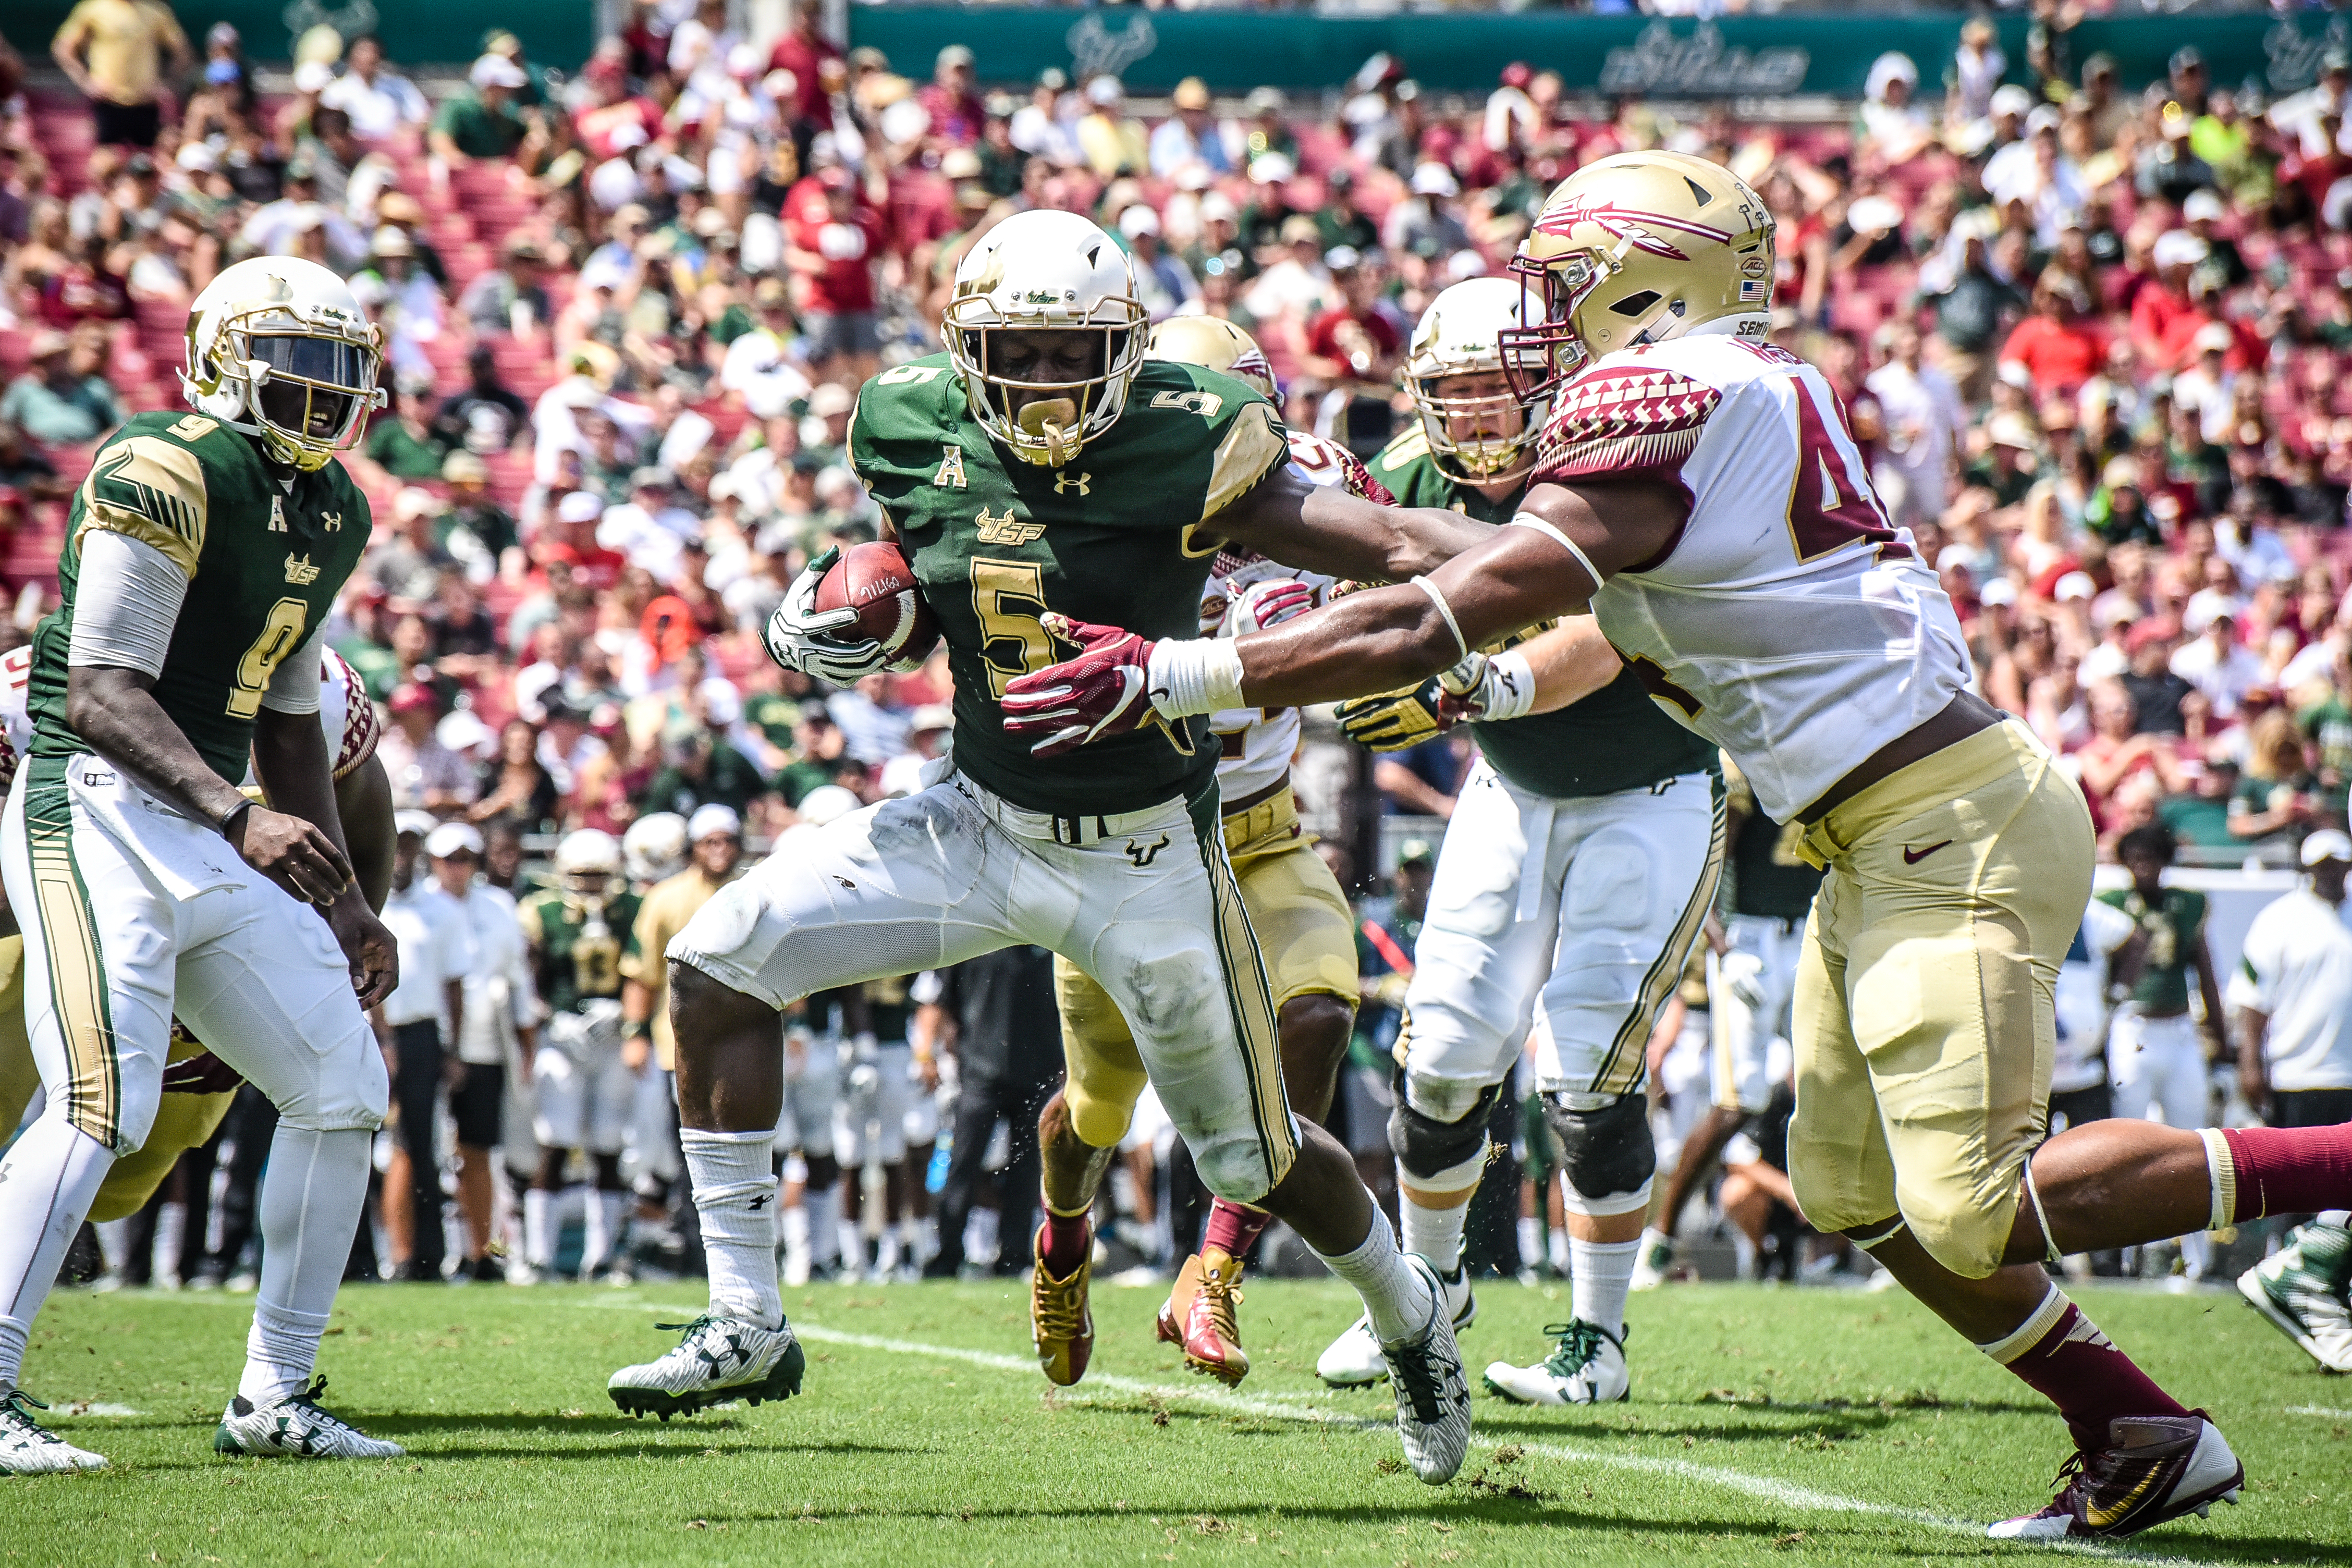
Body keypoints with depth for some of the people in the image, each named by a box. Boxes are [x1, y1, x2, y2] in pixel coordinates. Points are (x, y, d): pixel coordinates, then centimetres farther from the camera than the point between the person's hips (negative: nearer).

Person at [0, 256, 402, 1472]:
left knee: (341, 1088, 8)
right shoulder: (169, 475, -13)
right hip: (99, 812, -9)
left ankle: (275, 1397, 14)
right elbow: (100, 693, -19)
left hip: (214, 839, 9)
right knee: (105, 1099, -22)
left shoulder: (332, 516, 15)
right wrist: (241, 818, -28)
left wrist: (342, 903, 20)